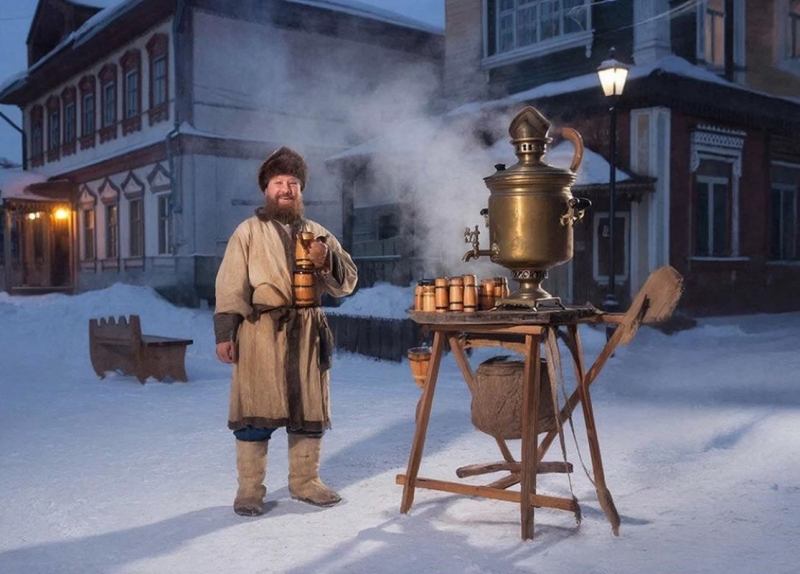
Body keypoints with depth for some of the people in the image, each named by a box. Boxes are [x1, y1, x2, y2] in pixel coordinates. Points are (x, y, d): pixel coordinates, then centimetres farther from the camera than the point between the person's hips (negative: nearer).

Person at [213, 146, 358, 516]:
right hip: (261, 331, -4)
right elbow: (230, 286, 0)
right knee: (255, 410, -3)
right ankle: (250, 489, 9)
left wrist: (326, 261, -9)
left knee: (309, 407, 9)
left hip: (307, 332, 4)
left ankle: (305, 481, 23)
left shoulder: (318, 234, 16)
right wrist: (224, 334, -8)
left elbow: (347, 282, 11)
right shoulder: (249, 231, 6)